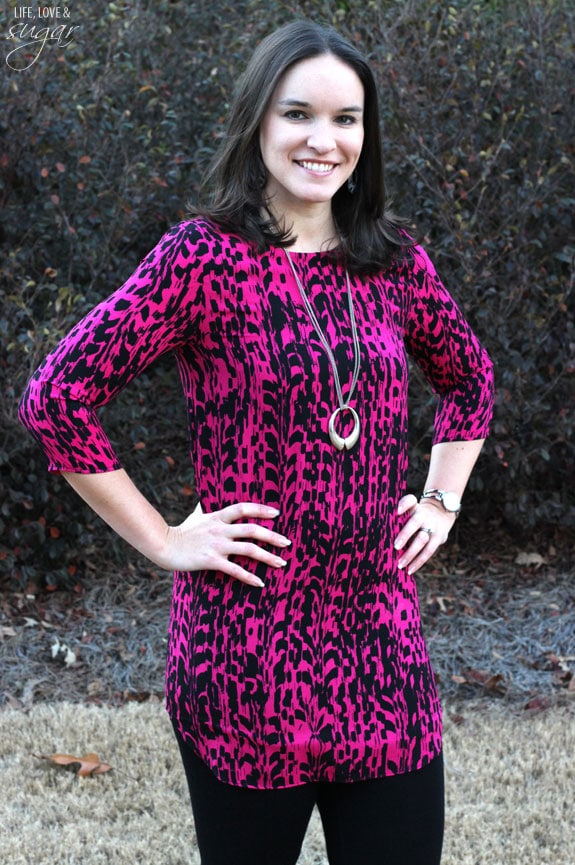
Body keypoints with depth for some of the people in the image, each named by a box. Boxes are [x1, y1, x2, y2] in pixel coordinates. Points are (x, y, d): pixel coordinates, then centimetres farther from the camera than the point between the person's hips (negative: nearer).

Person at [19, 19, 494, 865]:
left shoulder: (395, 263, 6)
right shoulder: (204, 258, -9)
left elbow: (470, 381, 24)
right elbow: (56, 397, -13)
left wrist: (442, 501, 12)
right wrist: (164, 540, -11)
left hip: (382, 645, 4)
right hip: (246, 654, -4)